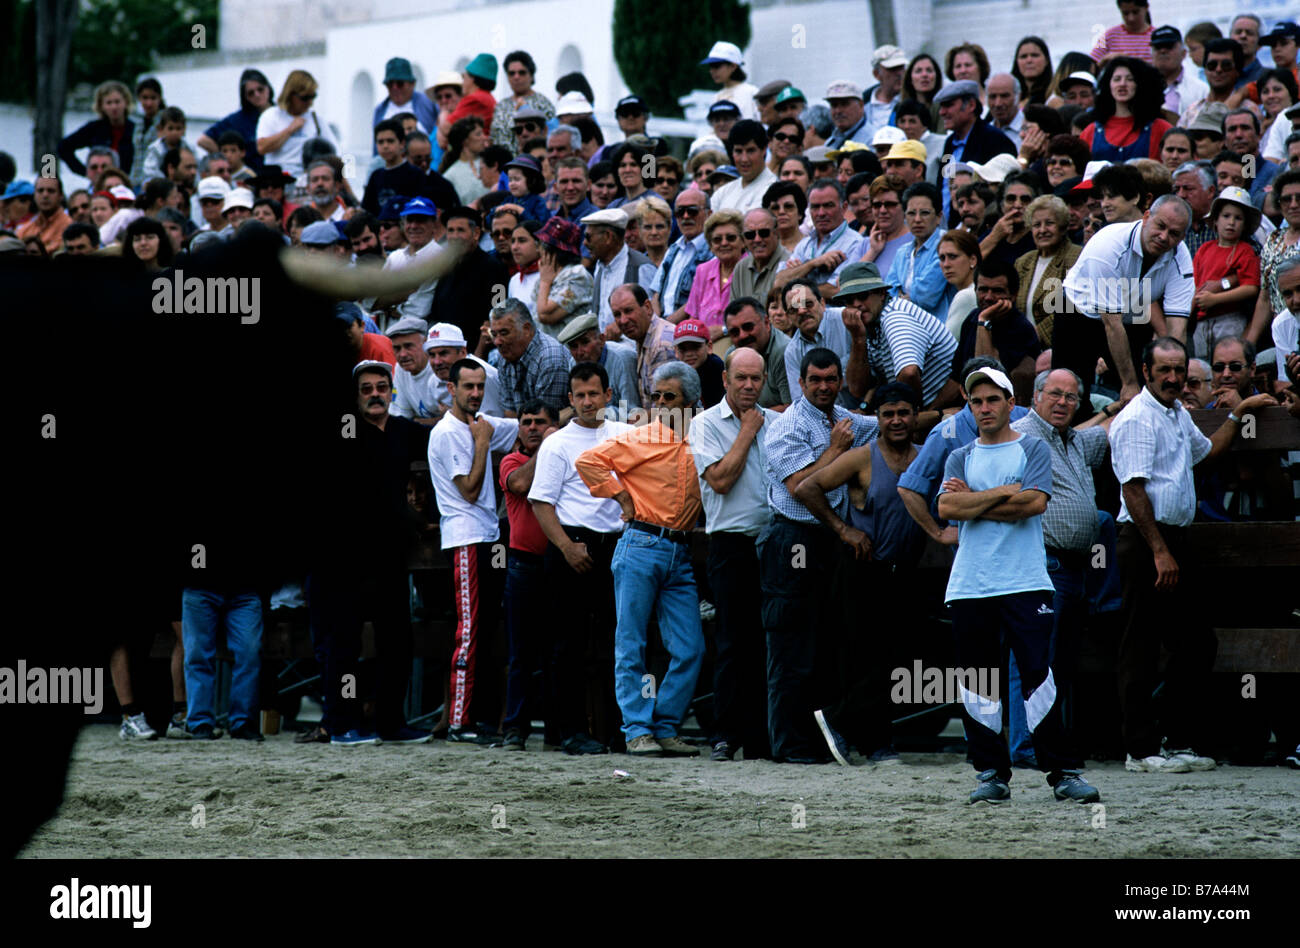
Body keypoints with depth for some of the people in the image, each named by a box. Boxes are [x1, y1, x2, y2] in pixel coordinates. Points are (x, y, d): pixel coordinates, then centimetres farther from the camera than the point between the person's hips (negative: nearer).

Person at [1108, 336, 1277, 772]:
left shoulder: (1178, 413, 17)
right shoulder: (1137, 419, -12)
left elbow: (1206, 450, 39)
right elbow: (1133, 490, -19)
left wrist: (1239, 413, 34)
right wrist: (1160, 552, -22)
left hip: (1174, 539, 10)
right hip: (1145, 541, -10)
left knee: (1196, 643, 10)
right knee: (1141, 650, -6)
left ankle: (1179, 741, 18)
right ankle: (1141, 749, -3)